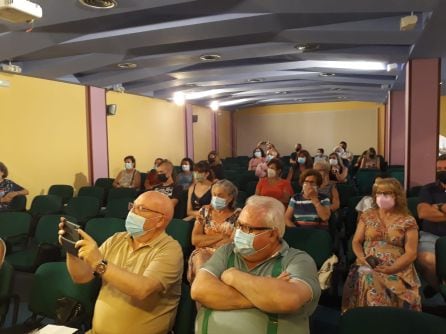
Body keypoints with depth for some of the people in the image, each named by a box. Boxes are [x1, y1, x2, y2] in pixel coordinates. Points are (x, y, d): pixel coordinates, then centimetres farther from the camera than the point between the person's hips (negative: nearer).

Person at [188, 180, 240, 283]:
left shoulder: (237, 215, 4)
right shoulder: (204, 211, 10)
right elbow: (195, 239, 1)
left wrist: (205, 242, -10)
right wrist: (221, 236, -7)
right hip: (203, 253, 2)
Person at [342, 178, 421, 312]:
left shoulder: (408, 221, 4)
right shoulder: (367, 216, 12)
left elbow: (411, 253, -2)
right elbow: (356, 242, 12)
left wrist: (390, 269, -16)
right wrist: (362, 258, -9)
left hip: (397, 270, -1)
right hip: (368, 266, 2)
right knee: (366, 281, -32)